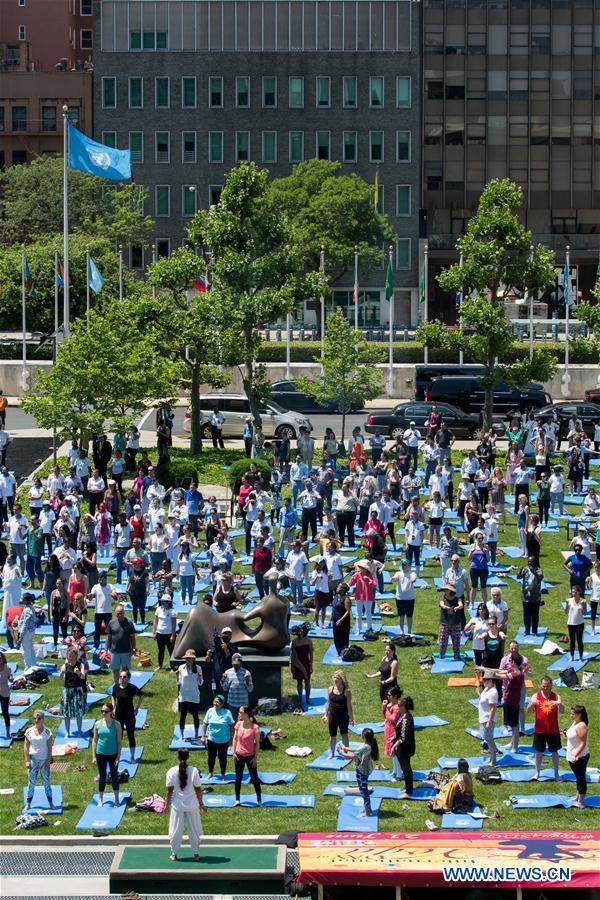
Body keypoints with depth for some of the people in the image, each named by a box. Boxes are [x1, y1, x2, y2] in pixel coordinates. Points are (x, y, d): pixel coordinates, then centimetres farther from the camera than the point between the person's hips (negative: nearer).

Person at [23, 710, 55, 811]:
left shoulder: (47, 731, -5)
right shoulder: (29, 732, 0)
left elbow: (50, 748, -4)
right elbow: (26, 747, 3)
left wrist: (48, 761, -8)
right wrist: (27, 760, -4)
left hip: (44, 760, -2)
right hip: (33, 760, 2)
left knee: (46, 782, 3)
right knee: (31, 782, 4)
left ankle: (51, 803, 9)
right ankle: (28, 803, 9)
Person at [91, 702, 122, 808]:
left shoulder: (116, 724, -7)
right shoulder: (98, 724, -2)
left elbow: (119, 741, -4)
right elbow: (94, 740, 2)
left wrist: (118, 756, -7)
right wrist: (94, 756, -1)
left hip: (113, 754, -1)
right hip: (101, 754, 1)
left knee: (114, 776, 7)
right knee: (102, 777, 9)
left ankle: (117, 800, 20)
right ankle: (100, 800, 19)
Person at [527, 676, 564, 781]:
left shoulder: (556, 697, -3)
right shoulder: (536, 696, -2)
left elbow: (562, 711, -14)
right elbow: (528, 710, -10)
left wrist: (559, 704, -36)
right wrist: (532, 703, -32)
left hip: (553, 730, 0)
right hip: (539, 730, 0)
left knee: (554, 751, 7)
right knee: (538, 752, 8)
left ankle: (556, 773, 17)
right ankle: (537, 773, 19)